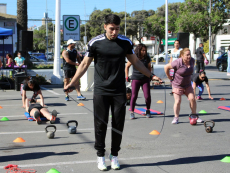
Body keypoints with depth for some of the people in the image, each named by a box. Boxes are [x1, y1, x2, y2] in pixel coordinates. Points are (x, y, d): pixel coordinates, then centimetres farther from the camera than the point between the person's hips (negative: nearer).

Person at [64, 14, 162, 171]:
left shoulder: (126, 42, 1)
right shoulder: (95, 42, -4)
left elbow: (135, 62, 13)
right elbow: (85, 64, 2)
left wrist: (151, 75, 13)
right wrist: (72, 83, -3)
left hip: (119, 91, 2)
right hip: (101, 91, -1)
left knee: (118, 125, 5)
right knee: (100, 124, 2)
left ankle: (114, 155, 20)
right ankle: (101, 156, 17)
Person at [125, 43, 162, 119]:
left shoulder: (147, 58, 3)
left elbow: (149, 68, 17)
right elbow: (127, 66, 9)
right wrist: (127, 76, 6)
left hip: (145, 79, 2)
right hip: (136, 79, -2)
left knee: (147, 96, -4)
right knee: (134, 96, -5)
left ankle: (148, 111, 18)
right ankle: (132, 112, 7)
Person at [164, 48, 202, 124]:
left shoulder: (192, 60, -5)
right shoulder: (178, 62, -24)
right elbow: (166, 67, -15)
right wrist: (170, 78, -8)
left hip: (187, 84, 5)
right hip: (177, 85, -5)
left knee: (192, 99, -1)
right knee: (178, 101, -8)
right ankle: (176, 118, 9)